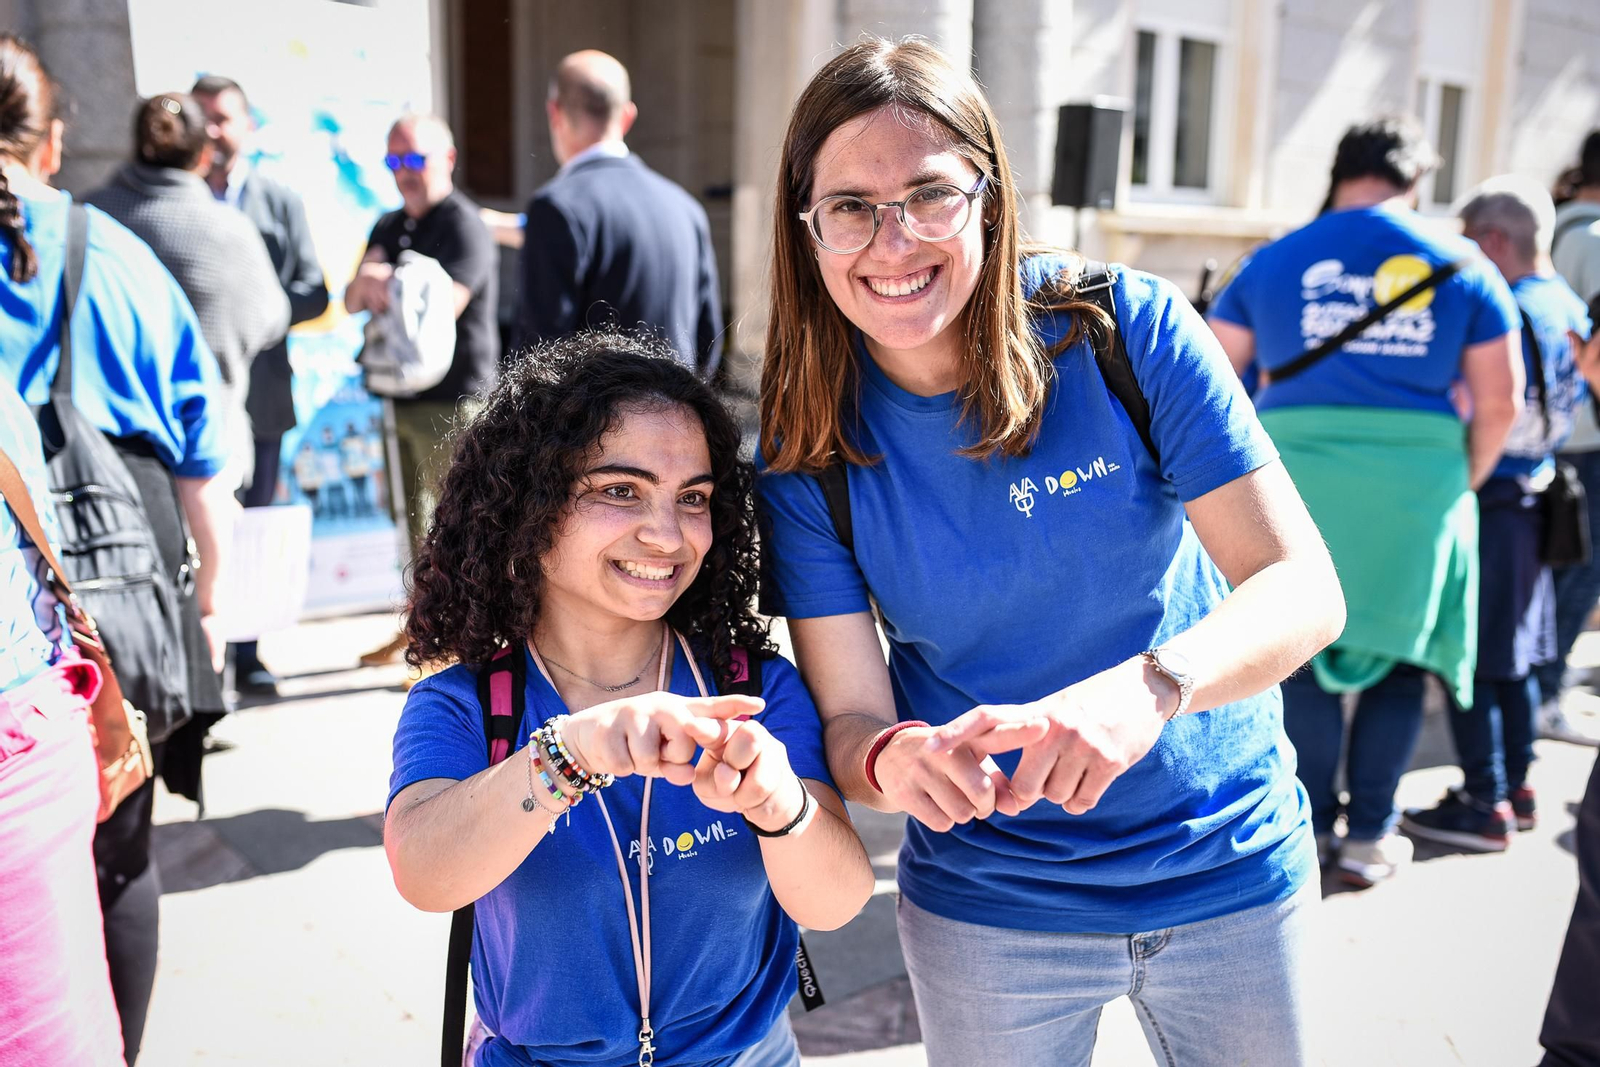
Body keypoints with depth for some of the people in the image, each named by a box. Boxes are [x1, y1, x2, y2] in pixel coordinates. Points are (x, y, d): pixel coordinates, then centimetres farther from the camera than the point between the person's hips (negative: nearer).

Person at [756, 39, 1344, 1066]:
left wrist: (1147, 686, -38)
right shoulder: (807, 451, -12)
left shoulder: (1127, 330, -17)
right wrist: (894, 759, -36)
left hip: (1233, 869, 1)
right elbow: (850, 716, -12)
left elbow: (1304, 586, -19)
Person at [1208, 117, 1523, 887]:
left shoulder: (1274, 261, 6)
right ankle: (1370, 834, 16)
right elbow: (1499, 401, 2)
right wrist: (1462, 482, 15)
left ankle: (1312, 821, 18)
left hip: (1295, 475, 0)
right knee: (1397, 653, 12)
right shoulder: (1462, 267, 5)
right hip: (1416, 481, 0)